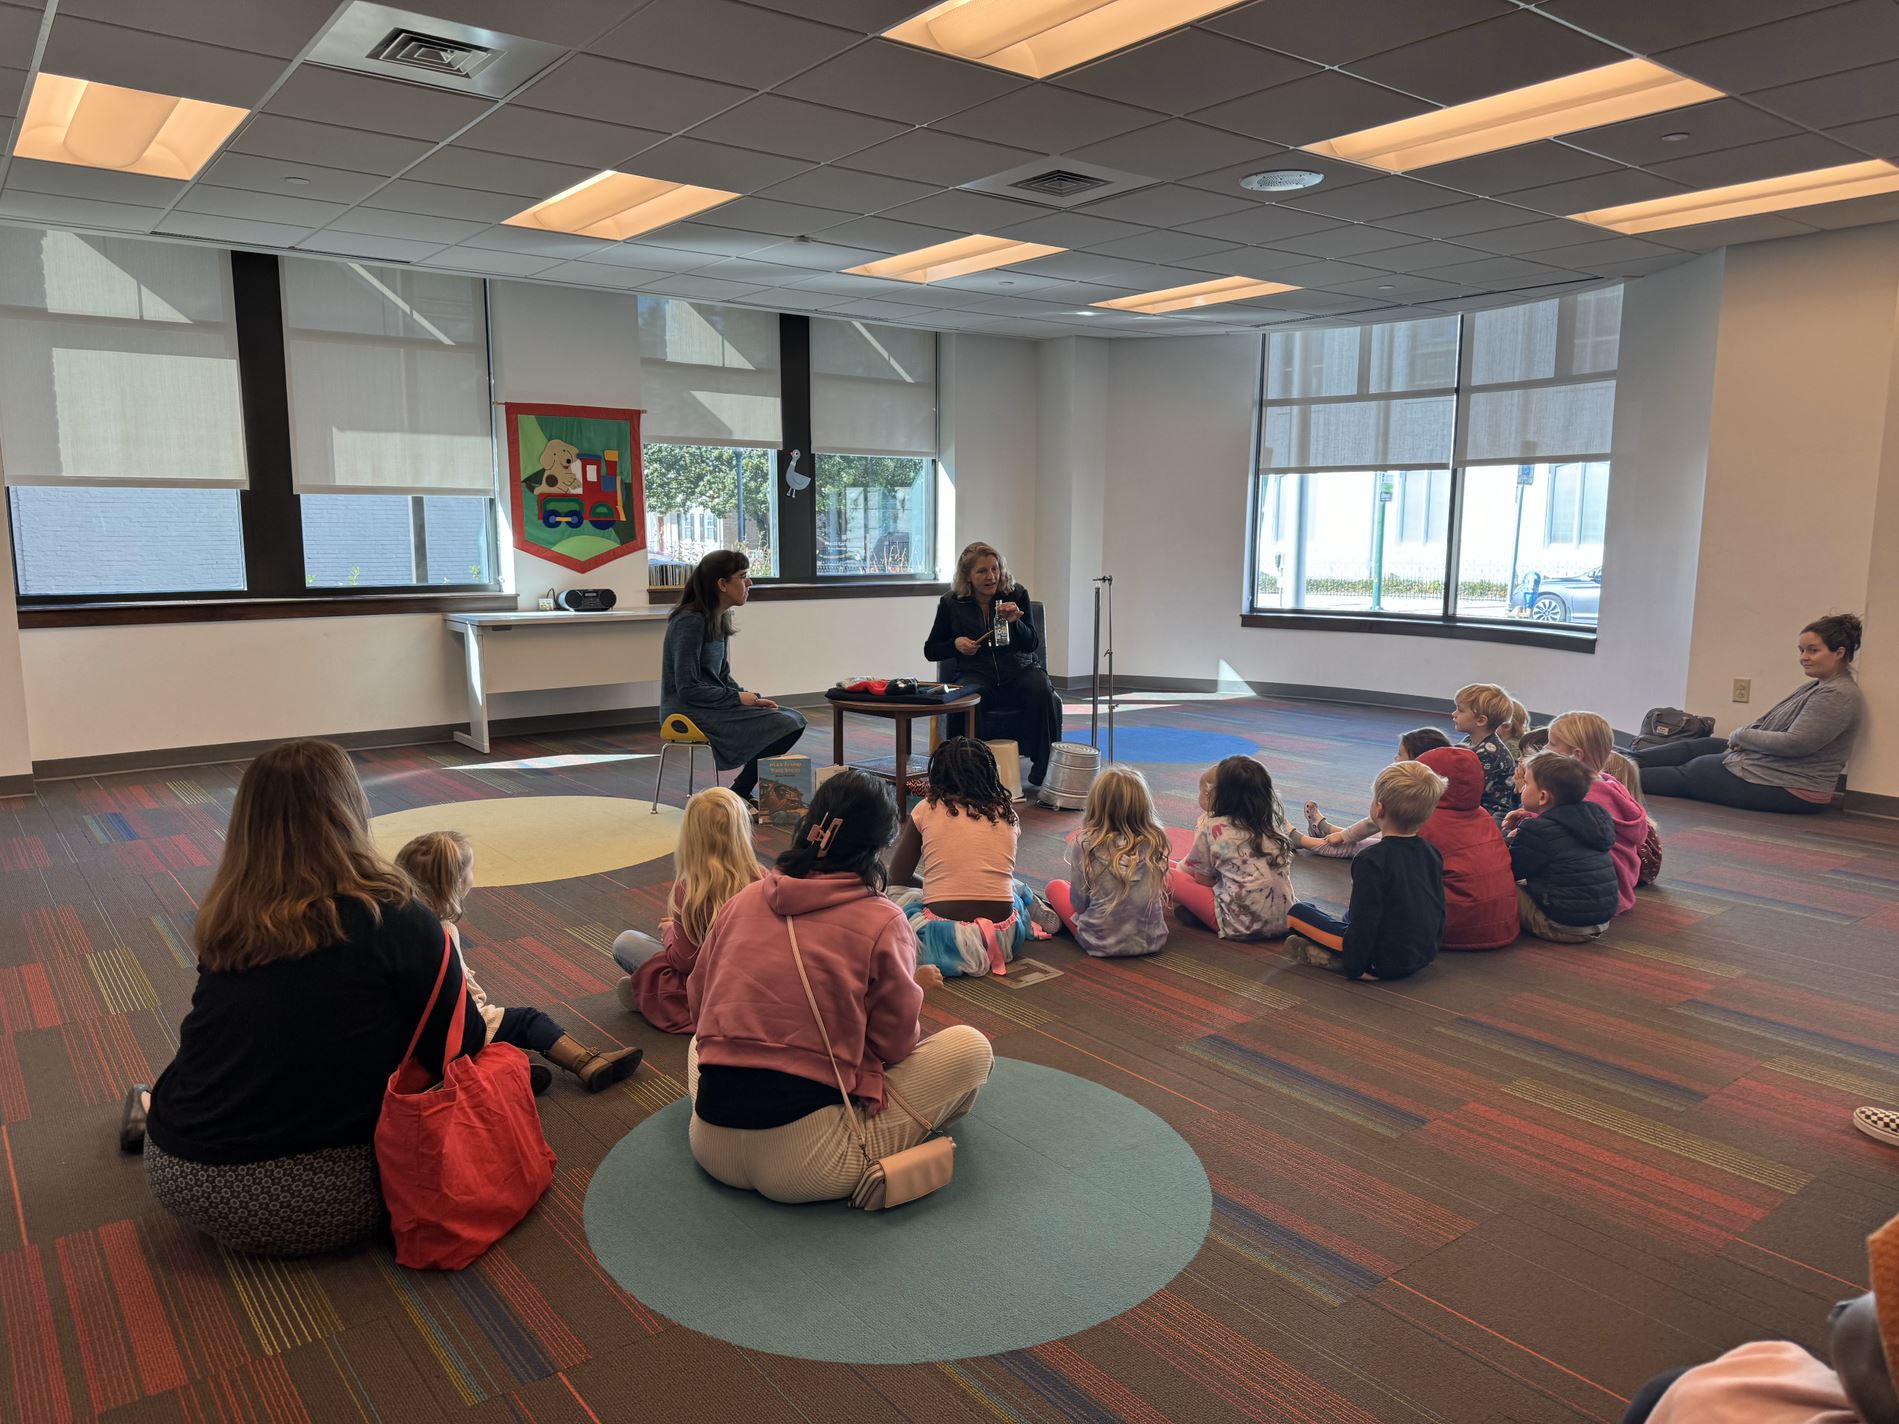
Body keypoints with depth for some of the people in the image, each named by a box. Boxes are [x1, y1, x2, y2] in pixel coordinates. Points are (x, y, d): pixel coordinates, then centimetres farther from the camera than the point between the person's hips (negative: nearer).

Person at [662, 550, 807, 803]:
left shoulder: (720, 619, 11)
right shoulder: (690, 621, -17)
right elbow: (688, 688, -20)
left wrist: (751, 698, 0)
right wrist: (738, 698, -15)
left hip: (714, 704, 9)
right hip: (689, 712, -9)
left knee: (794, 720, -1)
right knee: (782, 726, -19)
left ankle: (742, 792, 2)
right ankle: (737, 796, -4)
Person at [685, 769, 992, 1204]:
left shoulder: (741, 900, 4)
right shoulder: (882, 921, -8)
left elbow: (698, 1005, 15)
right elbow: (895, 1043, -1)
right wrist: (913, 986, 19)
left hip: (712, 1149, 5)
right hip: (805, 1171, -5)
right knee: (971, 1047, 4)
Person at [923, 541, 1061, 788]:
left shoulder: (1017, 595, 5)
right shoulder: (951, 603, 5)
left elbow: (1032, 645, 0)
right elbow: (930, 650, 14)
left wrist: (1014, 622, -19)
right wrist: (956, 644, -6)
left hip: (1018, 670, 1)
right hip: (976, 674, -1)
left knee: (1043, 692, -31)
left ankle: (1045, 772, -19)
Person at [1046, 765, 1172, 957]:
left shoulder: (1085, 844, -17)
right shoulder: (1156, 842, -11)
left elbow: (1079, 902, -8)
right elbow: (1159, 890, 4)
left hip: (1100, 943, 0)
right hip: (1152, 941, 1)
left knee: (1055, 886, 22)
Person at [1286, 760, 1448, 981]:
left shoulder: (1372, 861, -22)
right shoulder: (1433, 854, 0)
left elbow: (1365, 923, -21)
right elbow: (1439, 909, 10)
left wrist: (1353, 966, -9)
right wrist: (1432, 947, 24)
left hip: (1385, 962, -8)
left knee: (1296, 913, -4)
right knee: (1352, 912, 33)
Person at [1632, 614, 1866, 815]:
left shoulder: (1839, 696, -17)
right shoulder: (1820, 687, 15)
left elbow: (1795, 743, -24)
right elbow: (1768, 721, 16)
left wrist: (1741, 736, -12)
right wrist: (1742, 735, -5)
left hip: (1790, 790, -9)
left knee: (1689, 772, -5)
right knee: (1697, 746, 8)